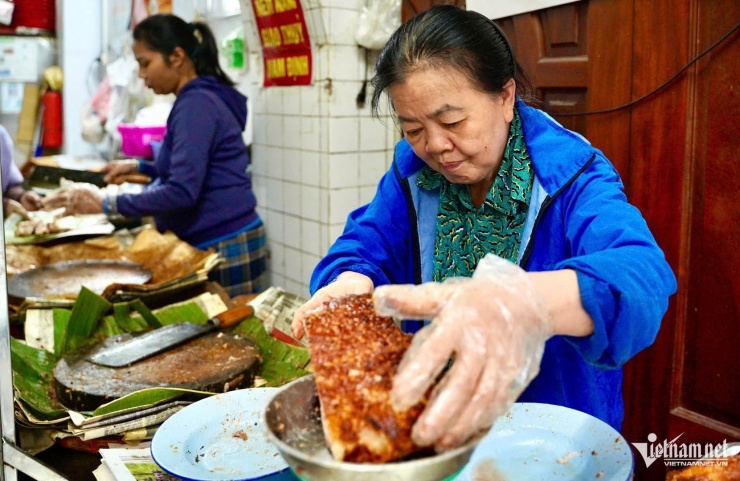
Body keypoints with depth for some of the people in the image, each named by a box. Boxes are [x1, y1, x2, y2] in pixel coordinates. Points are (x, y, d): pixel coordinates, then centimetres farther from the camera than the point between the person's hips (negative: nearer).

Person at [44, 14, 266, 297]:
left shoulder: (196, 104, -16)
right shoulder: (202, 98, 13)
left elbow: (182, 192, -23)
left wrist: (106, 205, -17)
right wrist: (140, 167, 19)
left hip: (224, 249, -9)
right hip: (215, 244, 9)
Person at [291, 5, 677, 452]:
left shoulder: (570, 175, -16)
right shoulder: (412, 169, -1)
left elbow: (643, 276, -33)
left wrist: (528, 304, -54)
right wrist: (352, 284, -30)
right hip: (432, 419, 3)